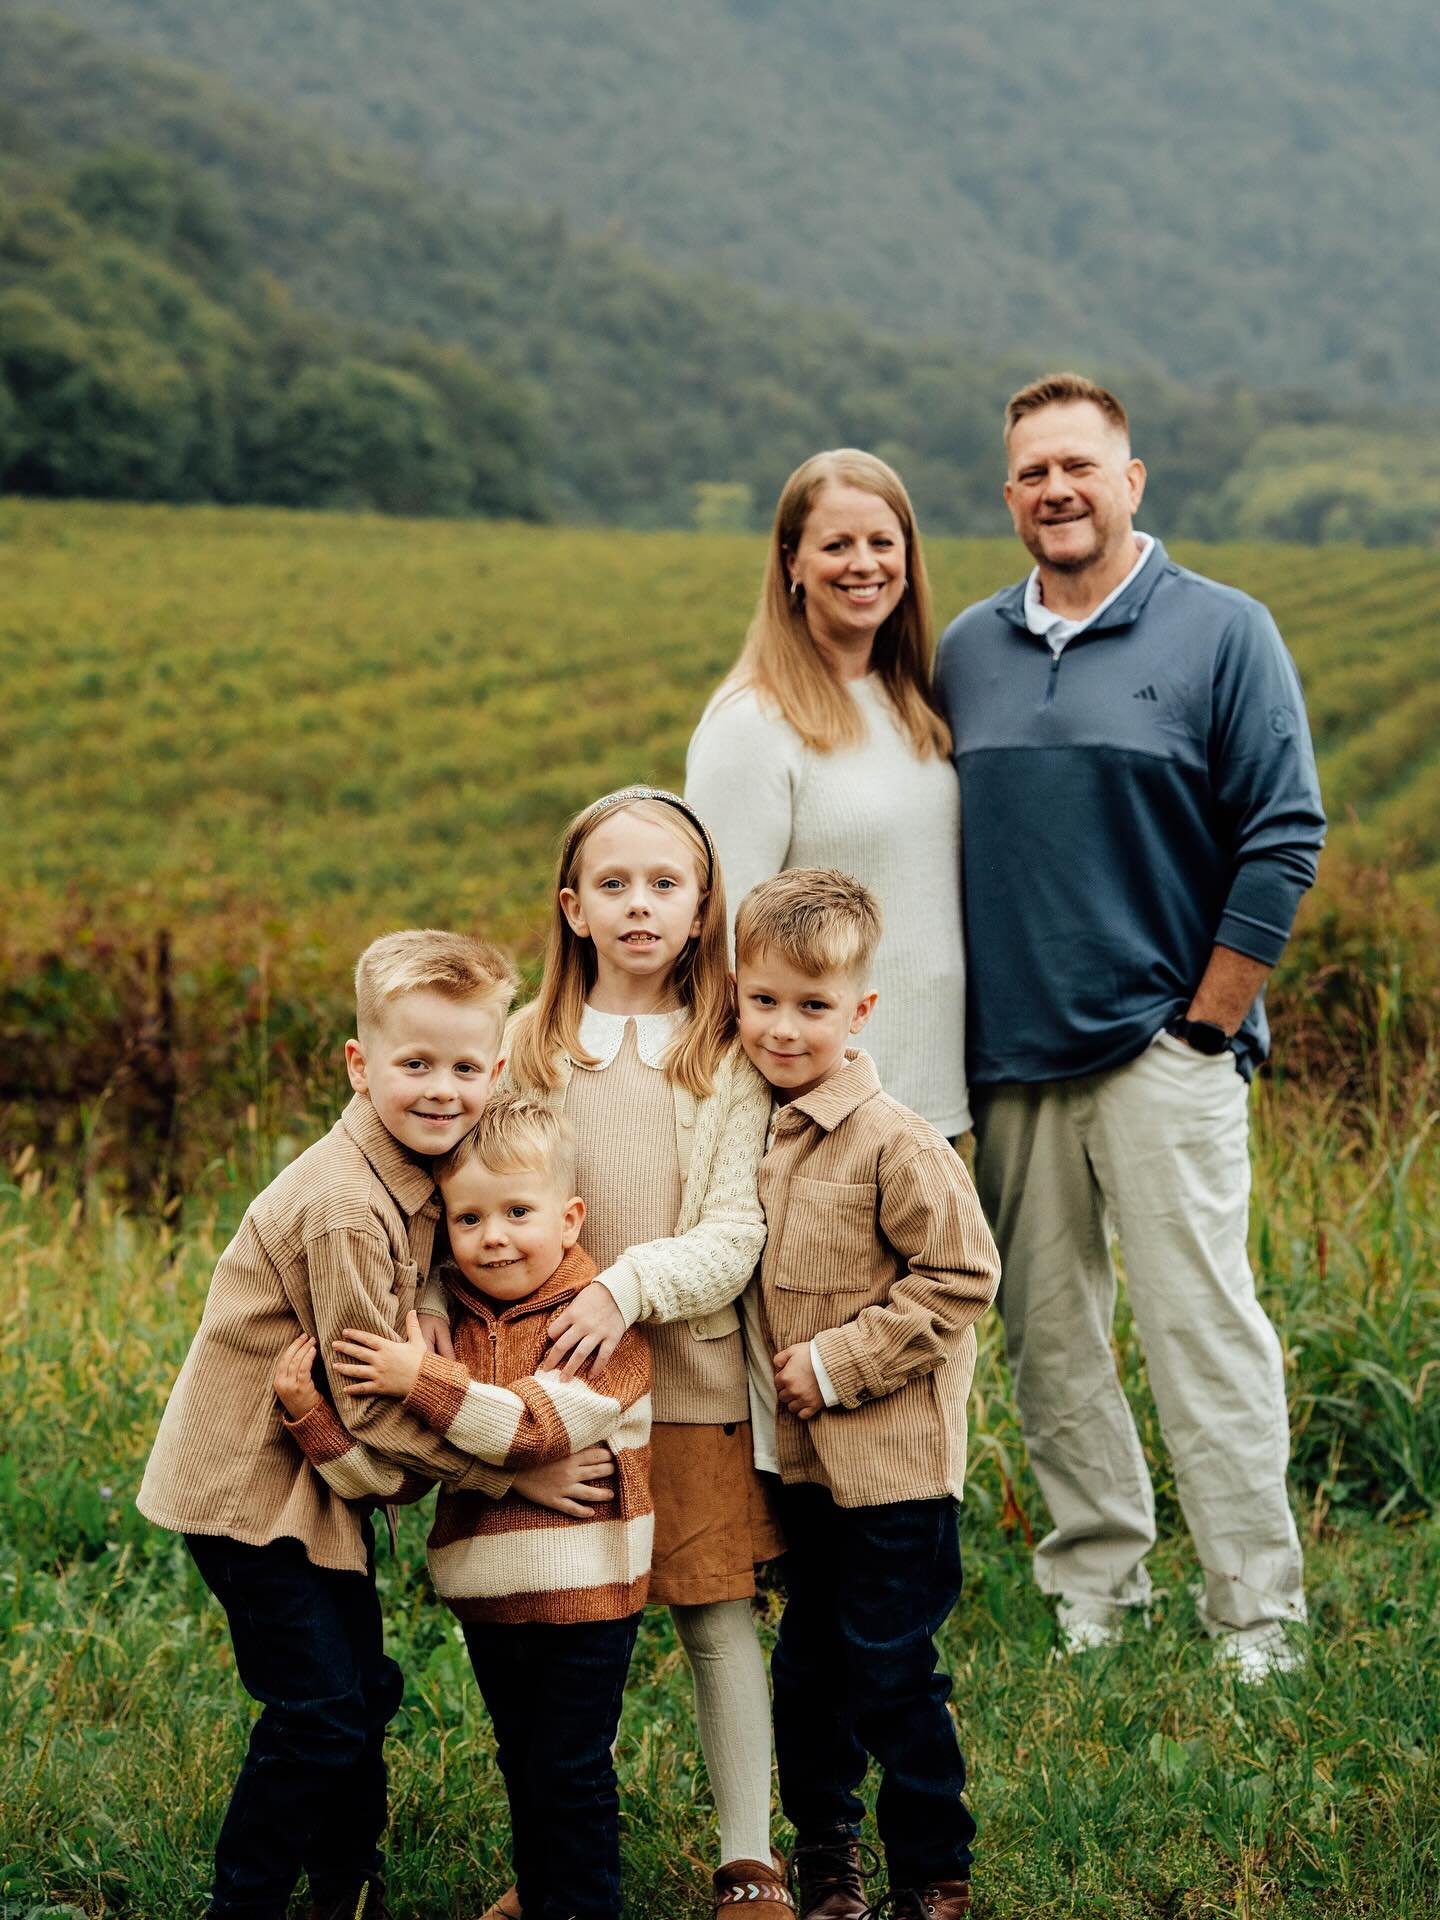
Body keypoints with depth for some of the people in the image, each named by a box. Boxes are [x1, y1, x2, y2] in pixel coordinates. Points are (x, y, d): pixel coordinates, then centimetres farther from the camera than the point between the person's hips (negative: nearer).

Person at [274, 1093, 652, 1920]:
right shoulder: (447, 1321, 2)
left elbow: (537, 1426, -25)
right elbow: (389, 1473, -2)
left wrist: (423, 1380, -26)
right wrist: (311, 1413, -17)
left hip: (585, 1598, -5)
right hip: (486, 1595, 5)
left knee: (571, 1775, 2)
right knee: (523, 1772, 18)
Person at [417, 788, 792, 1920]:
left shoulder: (729, 1057, 1)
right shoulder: (527, 1047, 6)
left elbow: (735, 1234, -6)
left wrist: (631, 1287, -20)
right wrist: (434, 1298, -12)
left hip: (692, 1378, -1)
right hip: (550, 1379, 2)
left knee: (717, 1616, 2)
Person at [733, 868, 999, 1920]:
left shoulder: (898, 1144, -17)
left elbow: (961, 1279, -16)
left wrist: (839, 1360, -17)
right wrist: (783, 1377, 5)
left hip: (894, 1459, -7)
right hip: (804, 1458, 7)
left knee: (891, 1671, 0)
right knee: (810, 1665, 16)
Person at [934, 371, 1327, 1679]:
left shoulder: (1222, 632, -1)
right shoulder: (967, 651, 12)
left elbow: (1285, 836, -4)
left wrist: (1208, 1023, -7)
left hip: (1160, 1048, -4)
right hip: (1007, 1058, 4)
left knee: (1202, 1331, -6)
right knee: (1048, 1336, 7)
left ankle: (1258, 1620, 1)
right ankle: (1095, 1584, 19)